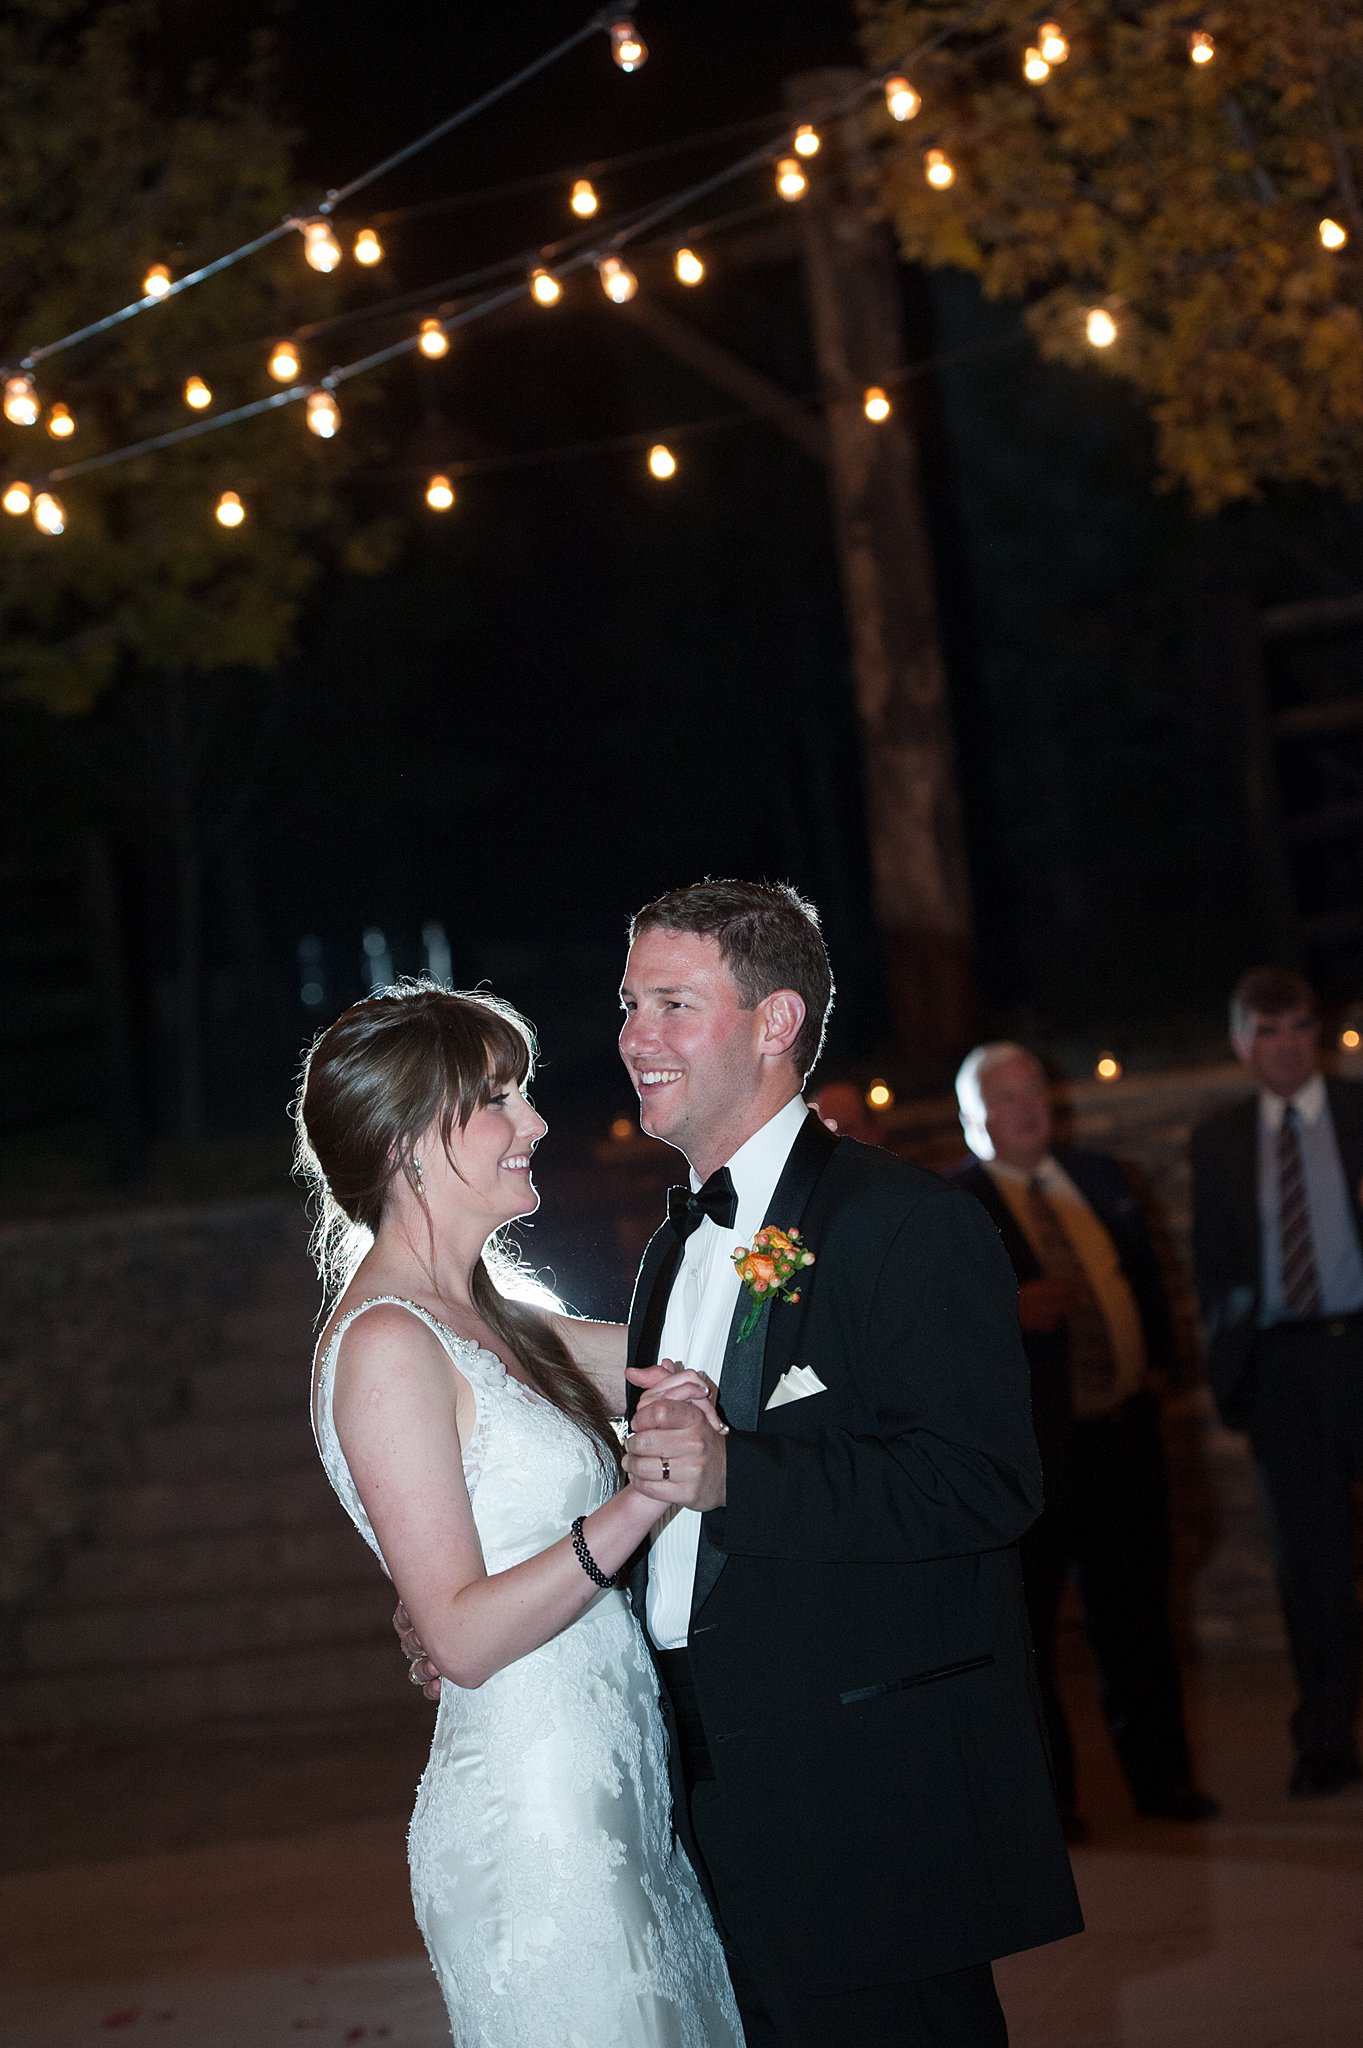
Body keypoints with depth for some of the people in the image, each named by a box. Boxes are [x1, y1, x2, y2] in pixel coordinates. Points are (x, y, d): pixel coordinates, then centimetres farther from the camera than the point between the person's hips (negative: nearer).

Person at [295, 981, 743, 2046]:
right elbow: (464, 1635, -20)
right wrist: (642, 1500, -23)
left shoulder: (483, 1320, 12)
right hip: (533, 1825, -9)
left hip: (614, 1793, 9)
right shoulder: (387, 1342, -16)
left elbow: (679, 1354, 21)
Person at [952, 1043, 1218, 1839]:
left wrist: (1157, 1363, 8)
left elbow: (1148, 1274, 19)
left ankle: (1161, 1773, 21)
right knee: (1026, 1616, 2)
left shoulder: (1101, 1177, 13)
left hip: (1122, 1422, 5)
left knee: (1136, 1607, 11)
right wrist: (1002, 1312, -25)